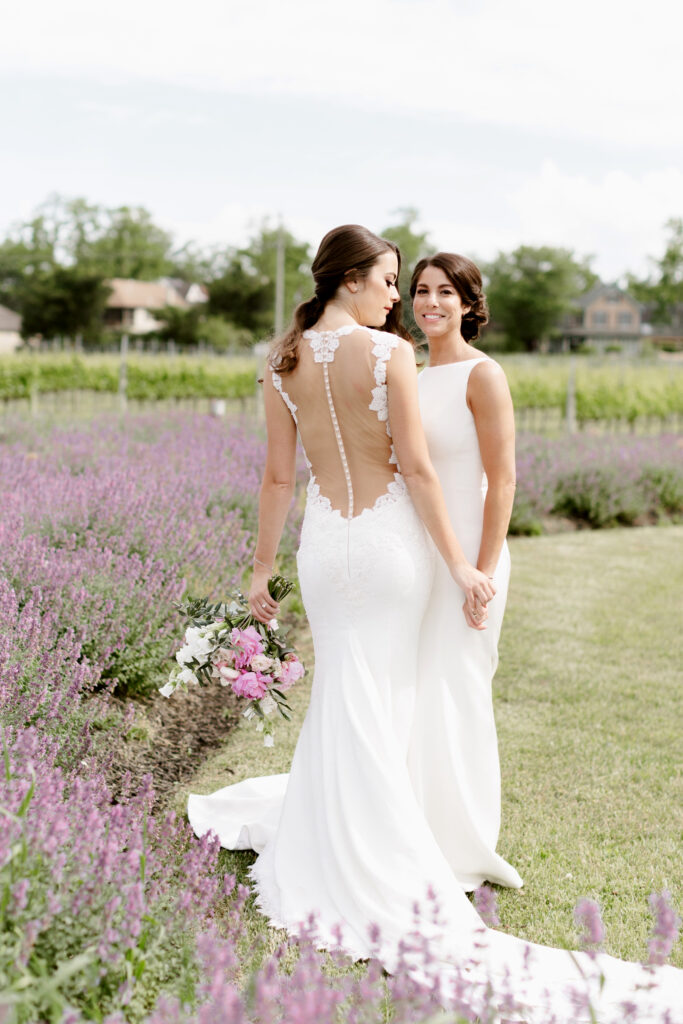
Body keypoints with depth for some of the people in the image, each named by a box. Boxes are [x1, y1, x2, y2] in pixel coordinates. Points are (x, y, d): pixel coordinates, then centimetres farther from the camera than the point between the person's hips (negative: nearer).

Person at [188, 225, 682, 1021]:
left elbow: (277, 475, 3)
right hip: (391, 539, -3)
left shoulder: (284, 364, 0)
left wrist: (262, 568, 11)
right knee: (382, 707, 7)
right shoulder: (390, 354, -13)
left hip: (325, 541, 4)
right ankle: (387, 881, 17)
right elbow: (416, 469, -14)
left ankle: (324, 853, 26)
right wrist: (460, 564, -8)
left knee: (342, 702, 16)